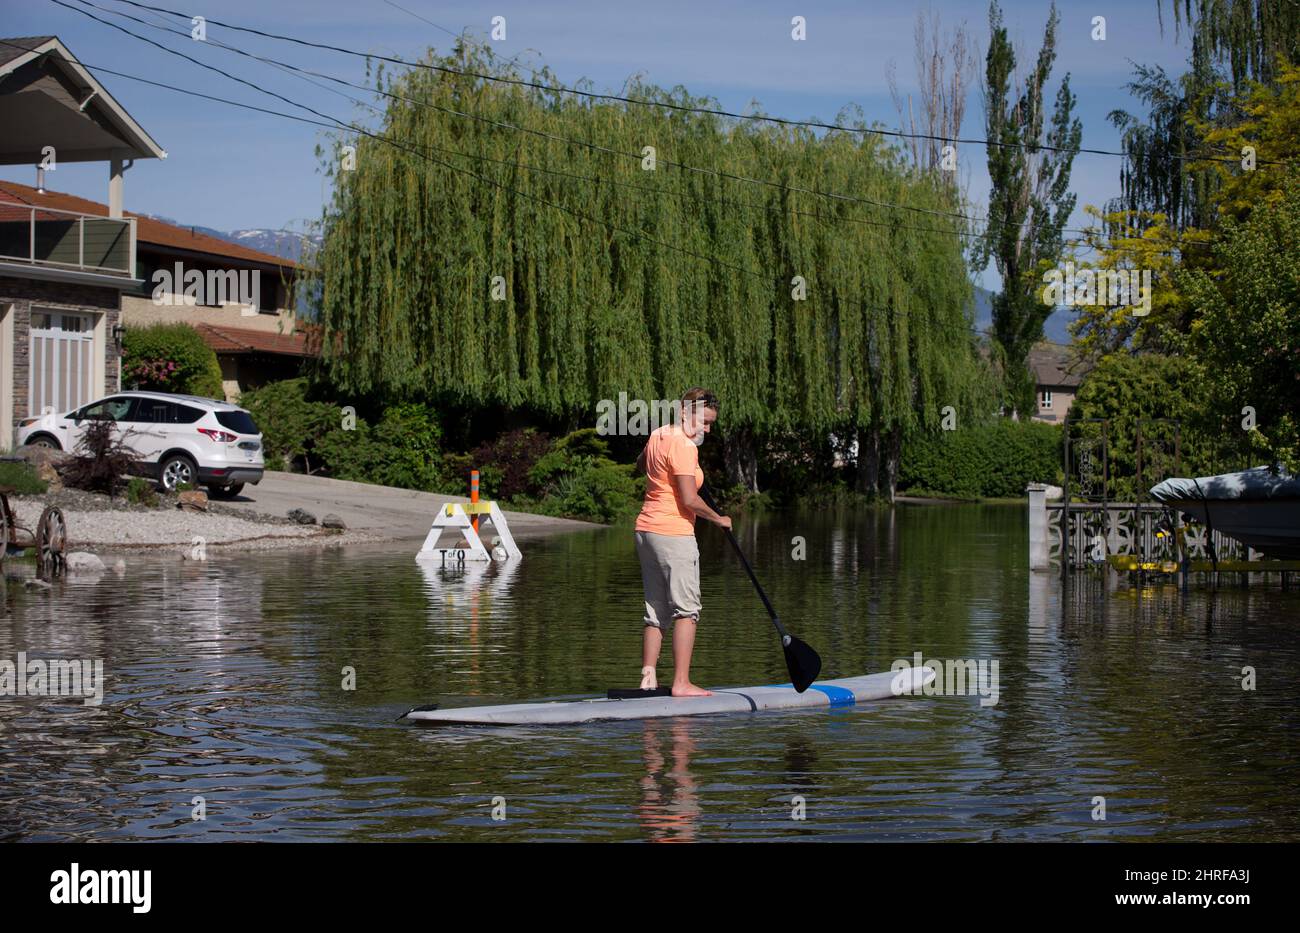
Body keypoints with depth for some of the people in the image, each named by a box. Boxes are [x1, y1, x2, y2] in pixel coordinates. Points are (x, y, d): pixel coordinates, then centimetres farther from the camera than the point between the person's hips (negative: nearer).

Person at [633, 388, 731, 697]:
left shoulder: (658, 436, 12)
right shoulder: (684, 446, -15)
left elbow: (640, 465, 35)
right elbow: (689, 500, -18)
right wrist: (718, 518, -4)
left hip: (647, 529, 9)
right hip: (674, 533, -9)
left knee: (656, 611, 11)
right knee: (686, 610, -4)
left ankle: (648, 679, 9)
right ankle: (681, 683, -6)